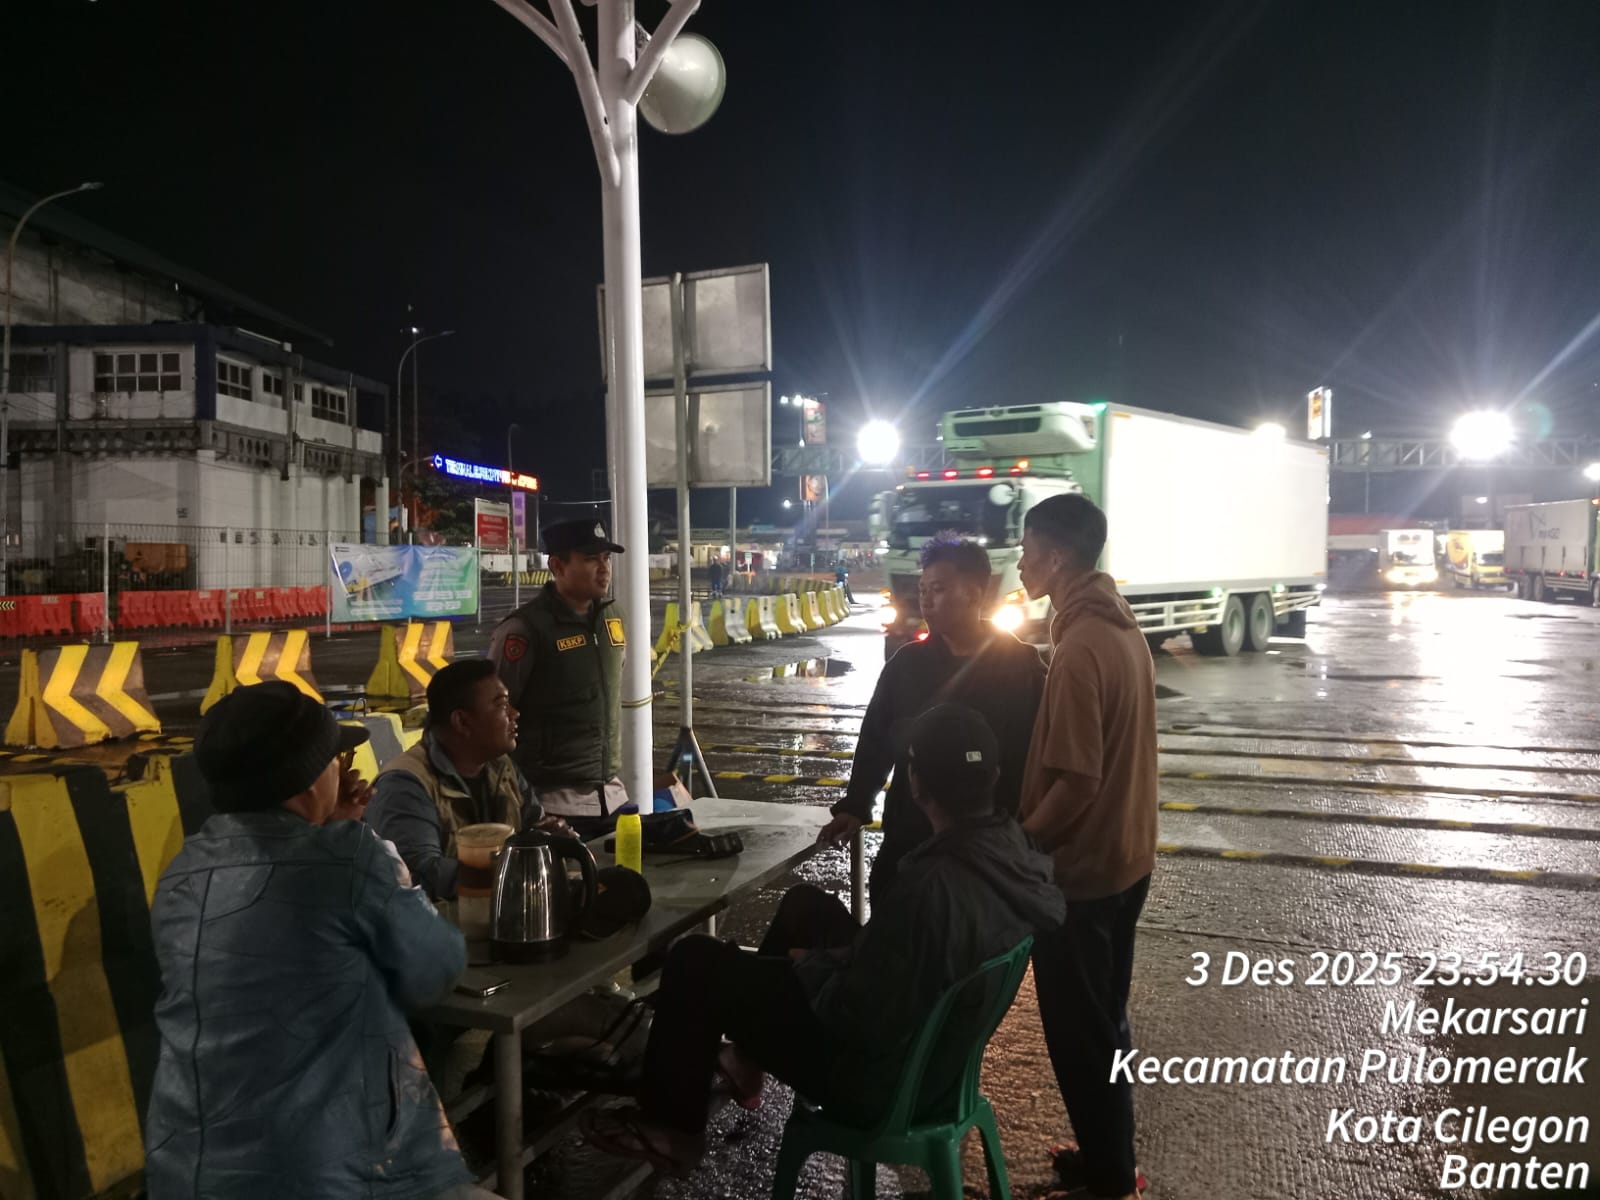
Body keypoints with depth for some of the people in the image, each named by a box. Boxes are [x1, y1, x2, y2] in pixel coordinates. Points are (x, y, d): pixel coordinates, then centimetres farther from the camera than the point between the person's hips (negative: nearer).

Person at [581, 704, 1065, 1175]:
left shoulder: (933, 889, -36)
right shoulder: (1018, 854, -11)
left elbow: (858, 1015, -27)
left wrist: (810, 965, -9)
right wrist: (837, 958, 5)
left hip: (881, 1077, -8)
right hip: (938, 1046, 8)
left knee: (695, 962, 1)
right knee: (806, 905, 23)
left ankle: (671, 1127, 21)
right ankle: (748, 1059, 38)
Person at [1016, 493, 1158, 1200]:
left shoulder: (1079, 649, -24)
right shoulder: (1121, 628, 6)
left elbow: (1075, 780, -25)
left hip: (1080, 868, -9)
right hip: (1124, 858, 9)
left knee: (1079, 1033, 6)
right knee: (1103, 1020, 20)